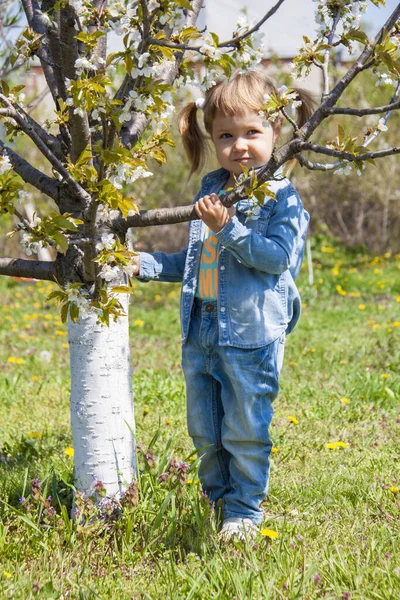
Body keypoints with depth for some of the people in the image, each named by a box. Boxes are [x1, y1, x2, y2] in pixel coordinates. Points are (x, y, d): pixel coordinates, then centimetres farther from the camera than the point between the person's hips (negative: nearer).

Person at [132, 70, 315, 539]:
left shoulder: (281, 196, -8)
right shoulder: (211, 191, 12)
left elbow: (278, 257, -19)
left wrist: (228, 229, -24)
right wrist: (145, 264, 13)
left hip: (252, 334, -6)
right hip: (201, 331, 7)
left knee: (245, 431, 3)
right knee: (204, 431, 16)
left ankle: (245, 512, 19)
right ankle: (218, 500, 34)